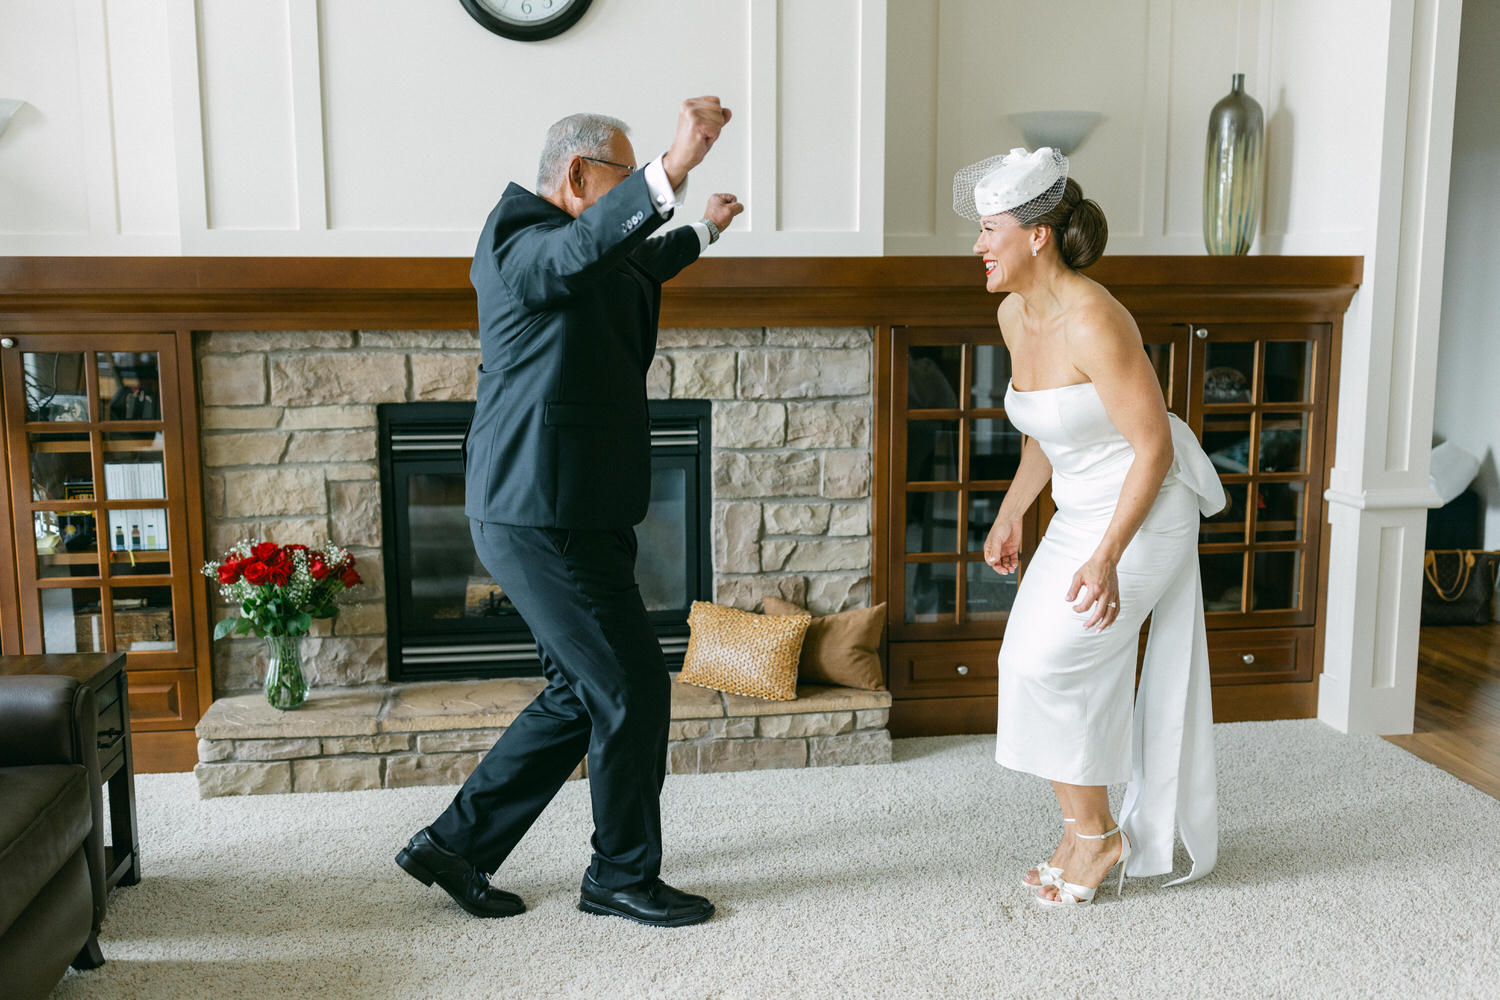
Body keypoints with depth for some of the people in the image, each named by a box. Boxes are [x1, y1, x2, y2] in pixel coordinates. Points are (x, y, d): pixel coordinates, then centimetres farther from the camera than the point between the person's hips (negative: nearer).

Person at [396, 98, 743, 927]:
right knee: (633, 689, -2)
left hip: (557, 511, 11)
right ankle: (624, 876, 16)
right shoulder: (518, 235, -12)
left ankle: (456, 844, 24)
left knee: (581, 693, 15)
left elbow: (627, 269, 42)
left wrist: (702, 231, 55)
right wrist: (673, 169, -48)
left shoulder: (548, 240, 21)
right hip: (545, 517, -11)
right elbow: (584, 249, -37)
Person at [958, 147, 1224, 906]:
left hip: (1146, 511, -9)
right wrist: (1009, 516, 15)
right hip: (1081, 513, 9)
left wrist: (1107, 559, -28)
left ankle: (1096, 835, 10)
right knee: (1029, 664, 7)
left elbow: (1154, 446, -23)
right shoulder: (1014, 315, 2)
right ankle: (1083, 832, 24)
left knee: (1049, 664, -10)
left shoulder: (1092, 322, -26)